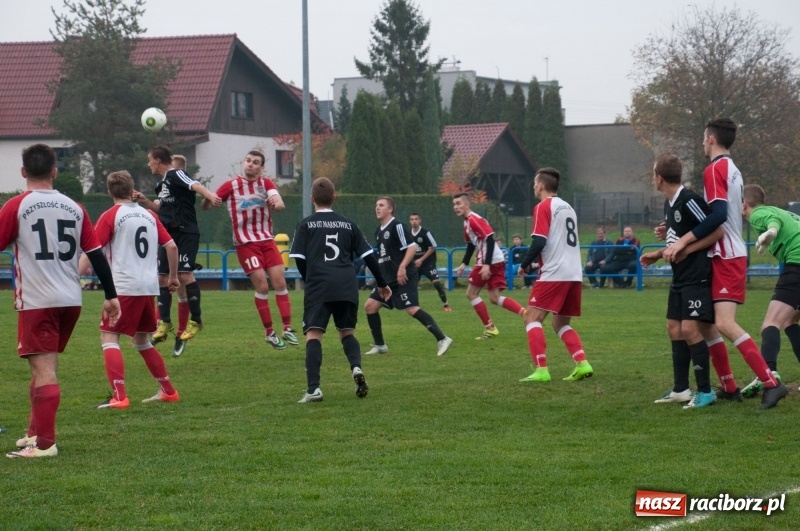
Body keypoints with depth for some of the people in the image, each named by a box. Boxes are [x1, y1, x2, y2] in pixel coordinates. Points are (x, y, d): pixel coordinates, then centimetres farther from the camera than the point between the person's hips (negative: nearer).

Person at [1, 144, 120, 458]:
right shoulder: (74, 208, 8)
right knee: (45, 367, 19)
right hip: (71, 300, 5)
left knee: (44, 370, -8)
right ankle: (35, 432, 28)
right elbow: (97, 255, 8)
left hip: (36, 301, -5)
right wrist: (111, 296, 13)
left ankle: (44, 444, -12)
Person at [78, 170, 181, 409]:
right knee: (141, 340, 22)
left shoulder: (110, 216, -2)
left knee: (109, 337, -6)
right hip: (150, 287, 6)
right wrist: (173, 277, 27)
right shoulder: (149, 215, 14)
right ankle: (168, 391, 25)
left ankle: (119, 397, -20)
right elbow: (172, 246, 14)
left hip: (124, 287, -6)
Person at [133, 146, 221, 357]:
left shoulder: (177, 175, -9)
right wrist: (145, 201, 15)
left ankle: (195, 320, -7)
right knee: (162, 276, 8)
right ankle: (165, 323, 16)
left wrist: (210, 195, -47)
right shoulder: (162, 184, 18)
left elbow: (196, 186, -28)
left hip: (186, 233, -10)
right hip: (169, 234, 10)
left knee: (184, 274, -17)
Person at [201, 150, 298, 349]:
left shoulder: (266, 183, 5)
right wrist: (206, 198, -24)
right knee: (262, 286, -9)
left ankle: (287, 329, 2)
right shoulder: (231, 185, 0)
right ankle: (269, 332, 2)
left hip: (267, 239, 3)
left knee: (280, 282, -5)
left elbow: (279, 203, -12)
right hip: (245, 242, -3)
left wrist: (276, 202, -37)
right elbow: (206, 205, 0)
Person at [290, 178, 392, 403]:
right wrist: (381, 284, 26)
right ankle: (356, 367, -11)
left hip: (318, 287, -3)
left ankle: (313, 388, -21)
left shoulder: (305, 225, 7)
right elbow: (369, 256, 15)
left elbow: (299, 258, 1)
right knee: (346, 332, 19)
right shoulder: (348, 224, 15)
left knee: (313, 334, -5)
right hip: (347, 287, 3)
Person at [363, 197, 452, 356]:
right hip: (388, 279, 9)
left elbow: (412, 247, -17)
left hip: (404, 277, -9)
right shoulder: (379, 231, 16)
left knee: (412, 309, -19)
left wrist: (402, 267, -26)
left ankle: (442, 339, -18)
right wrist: (381, 275, 26)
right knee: (370, 306, 4)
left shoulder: (397, 226, -11)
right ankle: (379, 345, 14)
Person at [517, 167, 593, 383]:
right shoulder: (568, 207, 19)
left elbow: (539, 242, -14)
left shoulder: (544, 207, -5)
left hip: (554, 274, -8)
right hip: (574, 274, 8)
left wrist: (524, 265, -2)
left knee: (532, 318, -5)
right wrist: (536, 260, 23)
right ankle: (582, 364, 1)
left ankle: (541, 370, -16)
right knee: (561, 324, 17)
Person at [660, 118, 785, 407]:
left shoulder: (715, 169, -12)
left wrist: (683, 240, -23)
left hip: (727, 258, -10)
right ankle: (729, 388, 13)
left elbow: (718, 214, -24)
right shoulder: (732, 170, 18)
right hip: (728, 255, 10)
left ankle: (770, 382, -23)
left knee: (725, 324, -19)